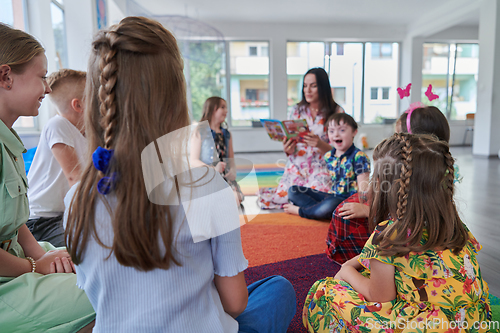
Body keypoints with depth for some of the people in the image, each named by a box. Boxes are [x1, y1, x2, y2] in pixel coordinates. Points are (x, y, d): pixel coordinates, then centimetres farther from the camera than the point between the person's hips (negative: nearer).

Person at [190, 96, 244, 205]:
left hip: (225, 176, 5)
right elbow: (194, 160, -5)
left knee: (237, 199, -20)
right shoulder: (199, 132, 1)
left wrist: (233, 171, -6)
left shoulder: (226, 134, 17)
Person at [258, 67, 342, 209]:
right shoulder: (296, 111, 8)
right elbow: (289, 149, 11)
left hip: (322, 169, -2)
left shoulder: (336, 112, -1)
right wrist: (287, 150, -14)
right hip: (296, 167, 2)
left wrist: (320, 144, -25)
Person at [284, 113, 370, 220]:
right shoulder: (328, 156, 8)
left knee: (330, 204, -42)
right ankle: (321, 209, -18)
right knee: (293, 190, 3)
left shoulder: (358, 157, -11)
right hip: (331, 196, 7)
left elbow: (363, 190, -15)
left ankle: (300, 211, -12)